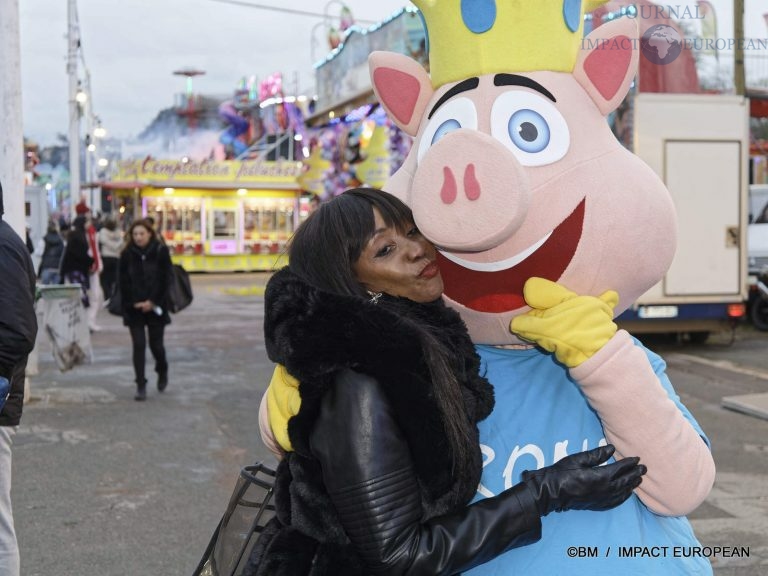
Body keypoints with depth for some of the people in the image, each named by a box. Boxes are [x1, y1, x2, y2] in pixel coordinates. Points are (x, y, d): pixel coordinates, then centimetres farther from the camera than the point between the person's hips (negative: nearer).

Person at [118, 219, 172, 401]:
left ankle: (162, 371, 35)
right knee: (138, 346, -3)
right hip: (134, 308, 1)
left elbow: (164, 280, -5)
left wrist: (152, 301, -11)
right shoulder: (126, 255, 1)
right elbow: (123, 282, 0)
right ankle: (141, 386, 2)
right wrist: (134, 303, -10)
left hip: (156, 306, -1)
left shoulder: (161, 252, -3)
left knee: (156, 344, 4)